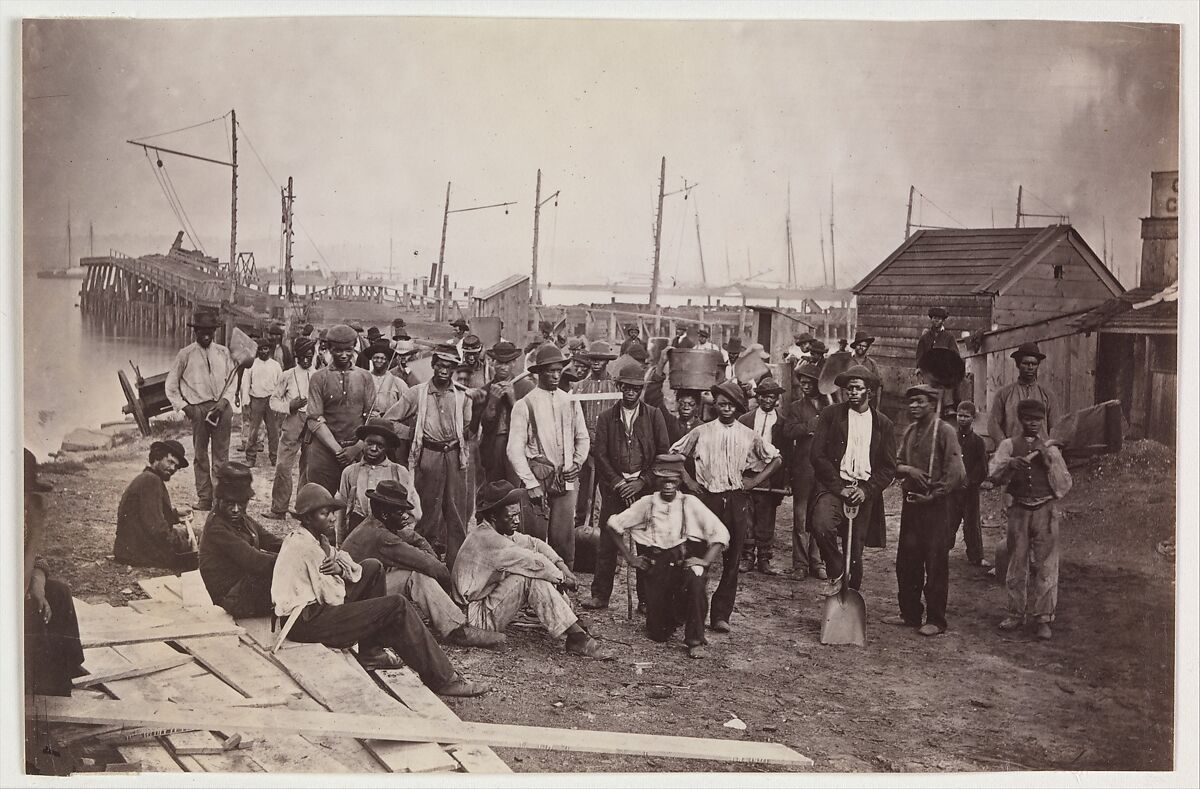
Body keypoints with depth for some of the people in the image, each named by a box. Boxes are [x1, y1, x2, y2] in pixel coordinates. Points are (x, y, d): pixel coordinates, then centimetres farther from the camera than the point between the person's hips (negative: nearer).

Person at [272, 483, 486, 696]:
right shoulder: (306, 547, -21)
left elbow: (353, 569, 11)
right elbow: (334, 598, -22)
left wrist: (341, 569, -11)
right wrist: (339, 569, -3)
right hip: (307, 622, -11)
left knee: (372, 567, 15)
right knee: (397, 606, -14)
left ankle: (371, 653, 12)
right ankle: (443, 679, -10)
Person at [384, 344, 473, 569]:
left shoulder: (462, 396, 10)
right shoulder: (417, 393, 4)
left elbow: (468, 429, 18)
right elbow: (388, 420, 7)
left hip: (454, 456, 2)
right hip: (428, 455, -2)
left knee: (457, 510, 0)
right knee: (428, 508, 0)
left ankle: (456, 564, 6)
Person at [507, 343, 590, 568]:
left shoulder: (570, 402, 11)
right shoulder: (525, 405, -2)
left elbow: (583, 438, 22)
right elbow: (515, 449, -6)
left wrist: (577, 463, 5)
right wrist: (531, 483, -12)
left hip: (566, 479, 3)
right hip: (537, 478, -3)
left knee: (564, 539, 1)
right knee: (535, 538, -3)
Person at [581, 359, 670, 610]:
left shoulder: (654, 415, 6)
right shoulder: (606, 417, 8)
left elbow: (663, 453, 3)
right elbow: (599, 454, 4)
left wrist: (641, 482, -6)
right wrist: (617, 482, -6)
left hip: (645, 486, -1)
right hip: (614, 486, 1)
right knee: (607, 543, -1)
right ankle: (600, 595, 5)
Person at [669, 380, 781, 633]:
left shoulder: (749, 436, 7)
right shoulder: (701, 432, 3)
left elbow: (776, 459, 16)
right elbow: (673, 453, 10)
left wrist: (755, 481, 6)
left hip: (737, 500, 2)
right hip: (709, 498, -2)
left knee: (732, 560, 1)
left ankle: (721, 615, 8)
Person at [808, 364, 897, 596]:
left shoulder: (883, 424, 10)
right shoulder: (830, 414, 4)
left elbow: (889, 466, 9)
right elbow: (817, 454, -2)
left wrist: (867, 490, -8)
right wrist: (839, 487, -10)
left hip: (864, 492, 2)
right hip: (834, 486, -2)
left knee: (855, 551, 4)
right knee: (822, 525, -31)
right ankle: (835, 573, -5)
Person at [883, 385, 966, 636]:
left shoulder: (945, 431, -9)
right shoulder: (909, 431, 12)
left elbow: (956, 473, -14)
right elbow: (896, 464, 13)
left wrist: (933, 495, -15)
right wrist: (908, 469, -9)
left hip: (934, 505, -7)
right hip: (910, 502, 7)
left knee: (935, 564, -1)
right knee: (906, 560, 11)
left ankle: (936, 620, 6)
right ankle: (910, 613, 23)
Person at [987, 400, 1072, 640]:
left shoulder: (1050, 448, 8)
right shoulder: (1009, 445, 8)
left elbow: (1065, 484, 2)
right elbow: (993, 474, -6)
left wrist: (1048, 457, -9)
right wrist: (1011, 463, -25)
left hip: (1045, 511, -1)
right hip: (1019, 510, 1)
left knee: (1045, 564, -2)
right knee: (1017, 563, 6)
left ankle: (1043, 617, 3)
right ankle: (1016, 613, 17)